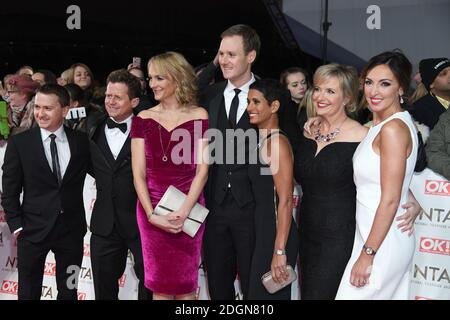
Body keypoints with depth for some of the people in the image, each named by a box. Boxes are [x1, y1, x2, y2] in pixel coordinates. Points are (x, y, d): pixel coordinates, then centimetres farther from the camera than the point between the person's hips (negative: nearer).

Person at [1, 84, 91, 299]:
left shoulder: (81, 141, 1)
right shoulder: (19, 143, -4)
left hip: (71, 228, 2)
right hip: (33, 229, -2)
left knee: (69, 292, 14)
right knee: (29, 292, 8)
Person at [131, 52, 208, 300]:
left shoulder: (199, 116, 1)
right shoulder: (142, 119, 6)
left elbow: (202, 170, -3)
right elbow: (138, 174, 3)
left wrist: (184, 212, -14)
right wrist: (151, 215, -9)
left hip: (188, 208, -2)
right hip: (151, 209, 2)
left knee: (185, 285, 3)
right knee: (160, 285, 6)